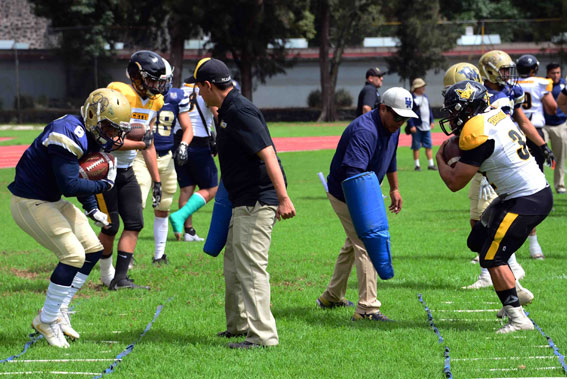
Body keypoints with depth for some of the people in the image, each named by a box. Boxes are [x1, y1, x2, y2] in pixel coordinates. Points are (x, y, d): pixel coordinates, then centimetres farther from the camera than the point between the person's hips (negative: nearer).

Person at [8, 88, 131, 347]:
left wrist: (92, 210, 10)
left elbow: (82, 174, 18)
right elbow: (70, 185, -29)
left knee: (93, 250, 8)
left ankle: (58, 310, 14)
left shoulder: (88, 135, 5)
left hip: (50, 201, 10)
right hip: (29, 203, -10)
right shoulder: (68, 136, -26)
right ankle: (47, 320, -5)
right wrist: (105, 184, -17)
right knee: (73, 255, -16)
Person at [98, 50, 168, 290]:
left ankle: (120, 278, 3)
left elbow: (149, 145, 13)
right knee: (111, 225, -3)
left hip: (125, 171, 8)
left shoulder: (153, 103, 3)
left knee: (134, 223, 0)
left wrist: (156, 180, 12)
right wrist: (140, 142, -22)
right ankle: (106, 274, 19)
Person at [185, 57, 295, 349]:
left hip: (256, 203, -11)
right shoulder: (228, 111, 14)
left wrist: (283, 198, -31)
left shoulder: (239, 112, -18)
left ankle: (263, 335, -9)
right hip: (244, 204, 11)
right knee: (233, 266, 20)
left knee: (250, 267, -10)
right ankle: (239, 324, 33)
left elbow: (268, 154, -25)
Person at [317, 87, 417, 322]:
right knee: (366, 245, -13)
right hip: (345, 195, -10)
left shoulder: (392, 128, -2)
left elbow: (390, 159, 18)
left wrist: (394, 188, 25)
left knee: (355, 243, 21)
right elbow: (353, 174, -43)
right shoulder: (365, 132, -33)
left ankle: (332, 297, 36)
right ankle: (367, 307, -13)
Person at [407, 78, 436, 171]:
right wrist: (411, 125, -18)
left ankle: (431, 164, 12)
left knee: (428, 146, 7)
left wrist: (432, 121, 15)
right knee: (416, 146, 0)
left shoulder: (425, 97, 14)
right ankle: (417, 165, 7)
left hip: (426, 127, 7)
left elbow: (429, 109, 22)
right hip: (416, 127, -7)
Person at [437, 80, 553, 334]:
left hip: (526, 202, -10)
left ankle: (518, 318, -12)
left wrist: (440, 158, 6)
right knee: (478, 242, 17)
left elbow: (455, 182, -12)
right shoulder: (496, 116, 9)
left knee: (492, 257, -9)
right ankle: (513, 295, 22)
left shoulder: (477, 134, -19)